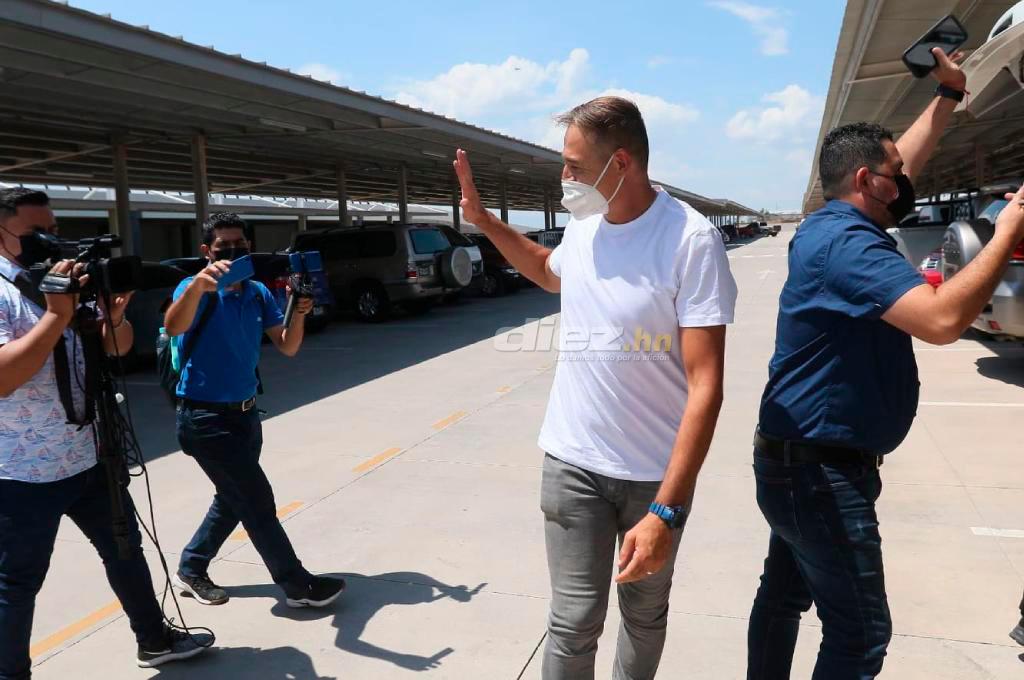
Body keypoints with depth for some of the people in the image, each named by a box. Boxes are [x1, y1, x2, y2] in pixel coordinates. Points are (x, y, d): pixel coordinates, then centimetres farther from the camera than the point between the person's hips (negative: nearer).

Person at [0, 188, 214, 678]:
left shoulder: (70, 276, 5)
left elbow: (117, 348, 8)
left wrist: (114, 313, -13)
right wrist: (58, 314, -29)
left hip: (88, 457, 7)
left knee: (125, 548, 18)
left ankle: (155, 639, 35)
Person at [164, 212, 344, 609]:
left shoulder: (259, 293, 4)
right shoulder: (197, 289, -15)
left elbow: (287, 347, 2)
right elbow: (173, 328, -37)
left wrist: (298, 313, -16)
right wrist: (197, 285, -55)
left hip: (245, 412, 8)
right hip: (206, 417, -8)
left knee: (234, 500, 19)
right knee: (257, 502, -4)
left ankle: (191, 569, 38)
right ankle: (298, 586, 9)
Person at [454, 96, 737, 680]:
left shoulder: (691, 240, -17)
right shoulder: (583, 227, 1)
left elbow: (706, 386, -20)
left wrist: (665, 510, -23)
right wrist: (483, 220, 18)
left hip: (656, 473, -3)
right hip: (573, 463, 4)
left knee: (644, 616, 17)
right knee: (575, 622, 4)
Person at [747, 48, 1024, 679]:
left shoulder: (835, 225, 9)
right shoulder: (847, 242, -22)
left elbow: (902, 165, 26)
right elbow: (942, 319, -32)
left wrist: (950, 95, 29)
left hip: (802, 459, 10)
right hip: (824, 469, -10)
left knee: (785, 594, 21)